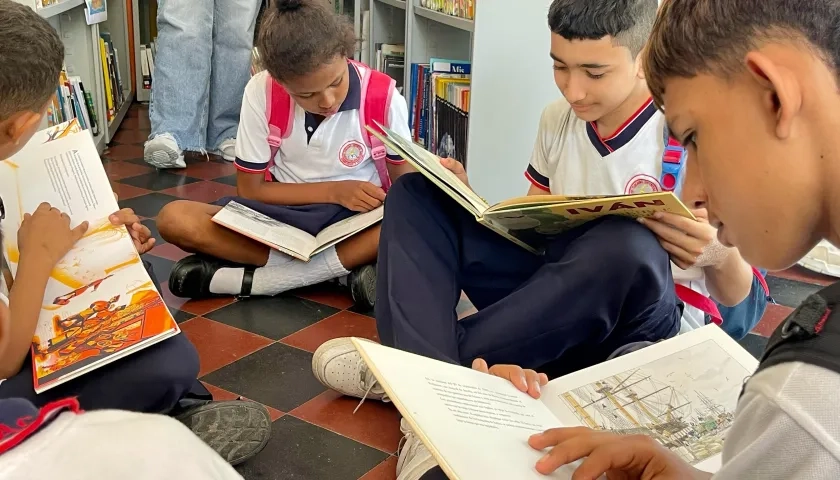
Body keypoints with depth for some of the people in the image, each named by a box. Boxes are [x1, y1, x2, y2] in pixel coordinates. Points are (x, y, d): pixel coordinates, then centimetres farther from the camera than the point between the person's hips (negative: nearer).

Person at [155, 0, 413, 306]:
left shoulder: (383, 96, -15)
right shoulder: (261, 92, -14)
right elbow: (250, 190, -7)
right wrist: (335, 191, -18)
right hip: (281, 214, 1)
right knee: (174, 219, -23)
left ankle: (253, 278, -29)